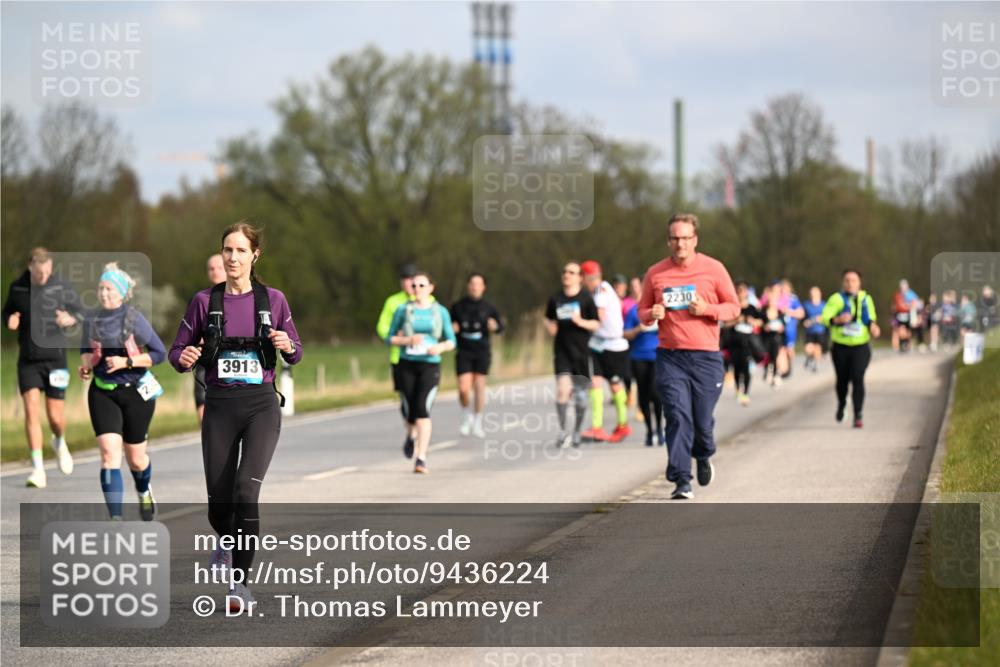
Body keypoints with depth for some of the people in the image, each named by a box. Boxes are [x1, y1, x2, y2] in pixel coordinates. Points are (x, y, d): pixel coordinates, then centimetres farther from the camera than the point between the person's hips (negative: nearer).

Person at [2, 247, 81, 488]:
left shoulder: (61, 288, -6)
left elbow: (79, 312, 5)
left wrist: (70, 319, -18)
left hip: (55, 359, -1)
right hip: (28, 361, 1)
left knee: (55, 416, 1)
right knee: (31, 410, -13)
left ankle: (59, 443, 39)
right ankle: (38, 470, -11)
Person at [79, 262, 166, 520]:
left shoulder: (134, 319, -11)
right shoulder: (91, 320, 1)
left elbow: (159, 353, -8)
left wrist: (126, 362, -18)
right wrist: (85, 365, -3)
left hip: (135, 393, -2)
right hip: (102, 393, 2)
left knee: (135, 457, 11)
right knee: (109, 453, -15)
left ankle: (144, 492, 47)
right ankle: (116, 519, -17)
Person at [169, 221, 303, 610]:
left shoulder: (272, 300, 3)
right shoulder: (205, 301, 3)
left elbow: (295, 354, 12)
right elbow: (178, 350, 6)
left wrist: (288, 346, -11)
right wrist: (184, 359, -17)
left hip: (261, 405, -1)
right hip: (220, 406, 1)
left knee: (245, 491, -19)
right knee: (219, 502, 3)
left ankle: (240, 582, -12)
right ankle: (228, 543, 40)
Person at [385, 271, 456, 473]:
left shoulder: (441, 312, 3)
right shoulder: (403, 310, 2)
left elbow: (451, 341, 9)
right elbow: (390, 338, 6)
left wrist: (440, 347, -14)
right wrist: (408, 340, -14)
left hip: (430, 365, -1)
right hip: (407, 364, 1)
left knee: (423, 409, -19)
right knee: (410, 411, 5)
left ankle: (421, 459, -23)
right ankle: (413, 435, 44)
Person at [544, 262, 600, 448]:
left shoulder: (586, 298, -2)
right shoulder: (555, 299, 5)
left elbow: (596, 324, 0)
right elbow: (549, 320, 16)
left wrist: (581, 322, -18)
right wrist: (550, 327, -6)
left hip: (581, 351, -1)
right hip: (562, 351, 1)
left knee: (580, 394, 7)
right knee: (562, 388, -17)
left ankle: (577, 432, 23)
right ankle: (562, 431, -9)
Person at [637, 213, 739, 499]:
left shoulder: (713, 269, 3)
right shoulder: (655, 273, 7)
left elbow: (733, 307, 7)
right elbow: (642, 312, 17)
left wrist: (707, 309, -12)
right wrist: (652, 314, -8)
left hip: (706, 357, 0)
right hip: (670, 357, 0)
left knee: (703, 420, 4)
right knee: (678, 417, -11)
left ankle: (704, 457, 37)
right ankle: (681, 481, -10)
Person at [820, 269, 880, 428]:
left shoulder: (866, 299, 8)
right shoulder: (836, 299, -2)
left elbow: (871, 317, 22)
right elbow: (825, 318, -12)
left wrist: (873, 326, 0)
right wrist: (838, 320, -32)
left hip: (860, 347, 0)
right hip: (841, 347, 0)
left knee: (857, 379, -15)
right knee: (842, 379, 11)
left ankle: (858, 415, -15)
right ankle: (841, 404, 42)